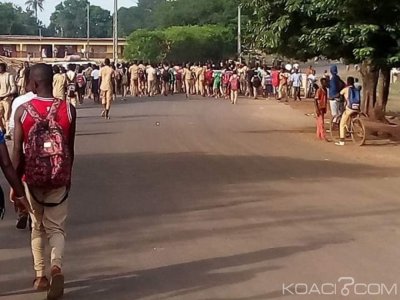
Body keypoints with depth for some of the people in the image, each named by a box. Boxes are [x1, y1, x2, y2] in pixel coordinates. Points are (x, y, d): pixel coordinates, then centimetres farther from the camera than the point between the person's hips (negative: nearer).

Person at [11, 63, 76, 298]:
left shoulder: (23, 111, -9)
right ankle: (57, 266, -17)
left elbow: (18, 151, -8)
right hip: (59, 179, 0)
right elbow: (70, 150, 1)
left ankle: (40, 275, 20)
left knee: (37, 226, 18)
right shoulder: (69, 110, -6)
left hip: (32, 178, 0)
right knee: (56, 227, 9)